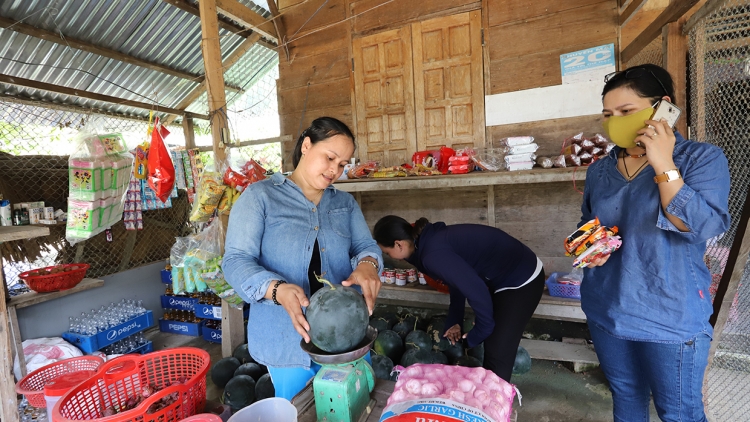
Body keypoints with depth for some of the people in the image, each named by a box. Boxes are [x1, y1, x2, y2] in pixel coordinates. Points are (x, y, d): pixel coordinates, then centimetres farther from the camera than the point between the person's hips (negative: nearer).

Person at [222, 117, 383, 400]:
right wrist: (278, 290, -29)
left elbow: (366, 246, 3)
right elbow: (236, 261, -11)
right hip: (287, 341, -3)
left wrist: (367, 264, -22)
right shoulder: (260, 196, -5)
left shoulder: (345, 203, 9)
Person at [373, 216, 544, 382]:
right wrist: (455, 321, 20)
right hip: (512, 274, 9)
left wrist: (479, 332, -12)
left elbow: (476, 291, -29)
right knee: (491, 347, 19)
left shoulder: (434, 254, -28)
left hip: (521, 280, -9)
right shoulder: (432, 240, 1)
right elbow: (458, 281, 14)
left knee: (497, 354, 2)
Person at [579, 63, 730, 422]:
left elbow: (704, 227, -22)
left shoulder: (702, 158, -8)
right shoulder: (599, 170, 4)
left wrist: (663, 166, -23)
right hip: (606, 311, 4)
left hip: (670, 316, -4)